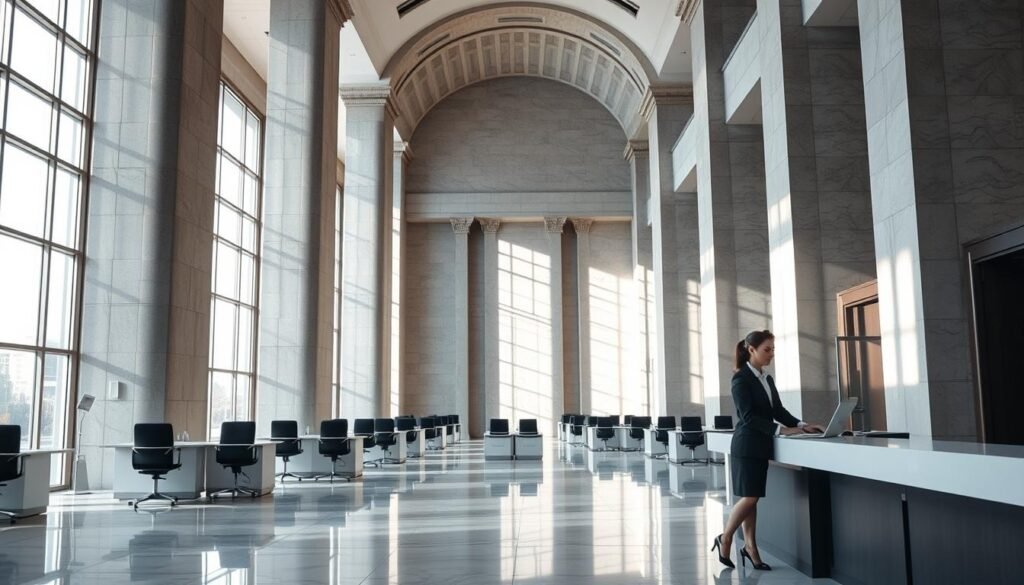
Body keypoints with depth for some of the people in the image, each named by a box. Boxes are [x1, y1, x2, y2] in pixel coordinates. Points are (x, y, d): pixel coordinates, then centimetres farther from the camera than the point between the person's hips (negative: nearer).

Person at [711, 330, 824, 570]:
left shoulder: (767, 379, 13)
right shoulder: (741, 379, -12)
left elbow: (778, 410, 10)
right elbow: (749, 416, -19)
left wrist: (801, 425, -6)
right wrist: (780, 430, -25)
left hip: (761, 446, 7)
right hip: (747, 446, -7)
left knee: (753, 498, 10)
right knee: (749, 497, -6)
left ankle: (750, 547, 15)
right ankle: (725, 539, 10)